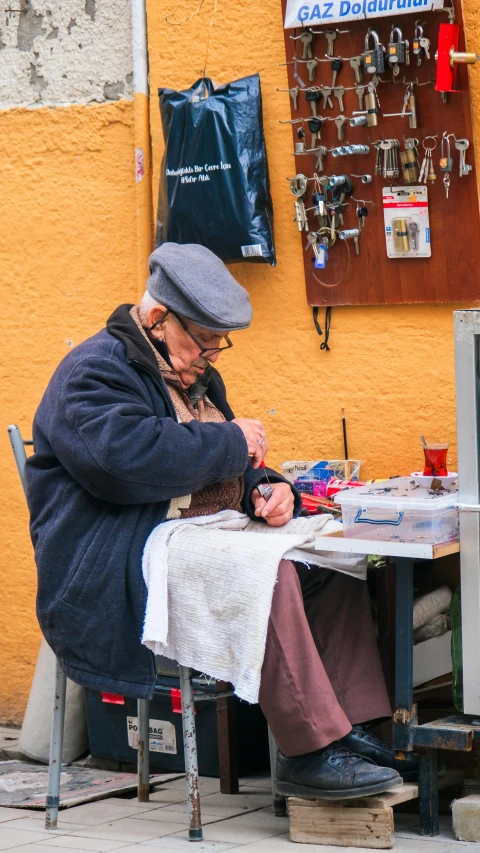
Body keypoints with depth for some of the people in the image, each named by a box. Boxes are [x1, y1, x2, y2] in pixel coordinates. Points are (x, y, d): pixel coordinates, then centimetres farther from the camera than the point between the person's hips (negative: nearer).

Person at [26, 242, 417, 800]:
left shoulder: (196, 377, 23)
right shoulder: (95, 371, -8)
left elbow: (235, 472, 25)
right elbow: (129, 458, -26)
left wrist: (268, 490, 0)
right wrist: (230, 442, -14)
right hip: (118, 573, -10)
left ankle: (348, 728, -11)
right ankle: (309, 752, -31)